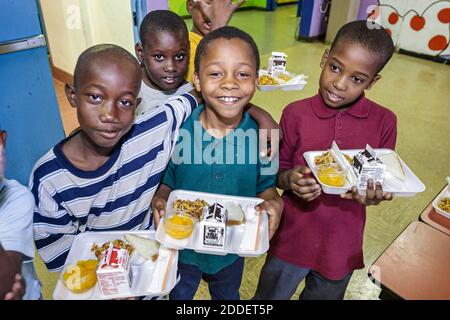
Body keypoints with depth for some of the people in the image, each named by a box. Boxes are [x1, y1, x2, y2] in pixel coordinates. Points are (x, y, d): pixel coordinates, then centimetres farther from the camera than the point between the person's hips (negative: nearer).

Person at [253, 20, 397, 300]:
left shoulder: (384, 122, -9)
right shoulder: (296, 113, -13)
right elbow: (277, 173, -4)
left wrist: (376, 193, -21)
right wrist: (290, 180, -25)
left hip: (342, 246, 2)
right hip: (292, 240, -1)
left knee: (324, 296, 27)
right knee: (269, 296, 21)